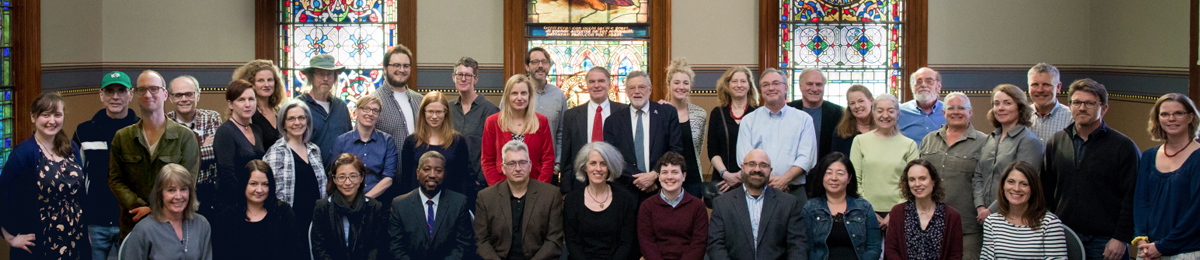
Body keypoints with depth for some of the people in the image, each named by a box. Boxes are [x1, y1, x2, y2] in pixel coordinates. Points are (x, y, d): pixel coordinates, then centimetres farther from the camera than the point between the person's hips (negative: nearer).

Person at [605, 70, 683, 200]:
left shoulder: (668, 114, 5)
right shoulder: (613, 121, 6)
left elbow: (677, 151, 0)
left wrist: (655, 175, -11)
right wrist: (637, 179, -11)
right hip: (627, 192, 0)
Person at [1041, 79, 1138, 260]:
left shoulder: (1124, 146, 0)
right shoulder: (1055, 143, 11)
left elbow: (1131, 198, -4)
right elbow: (1047, 191, 13)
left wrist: (1121, 238, -10)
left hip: (1106, 243, -3)